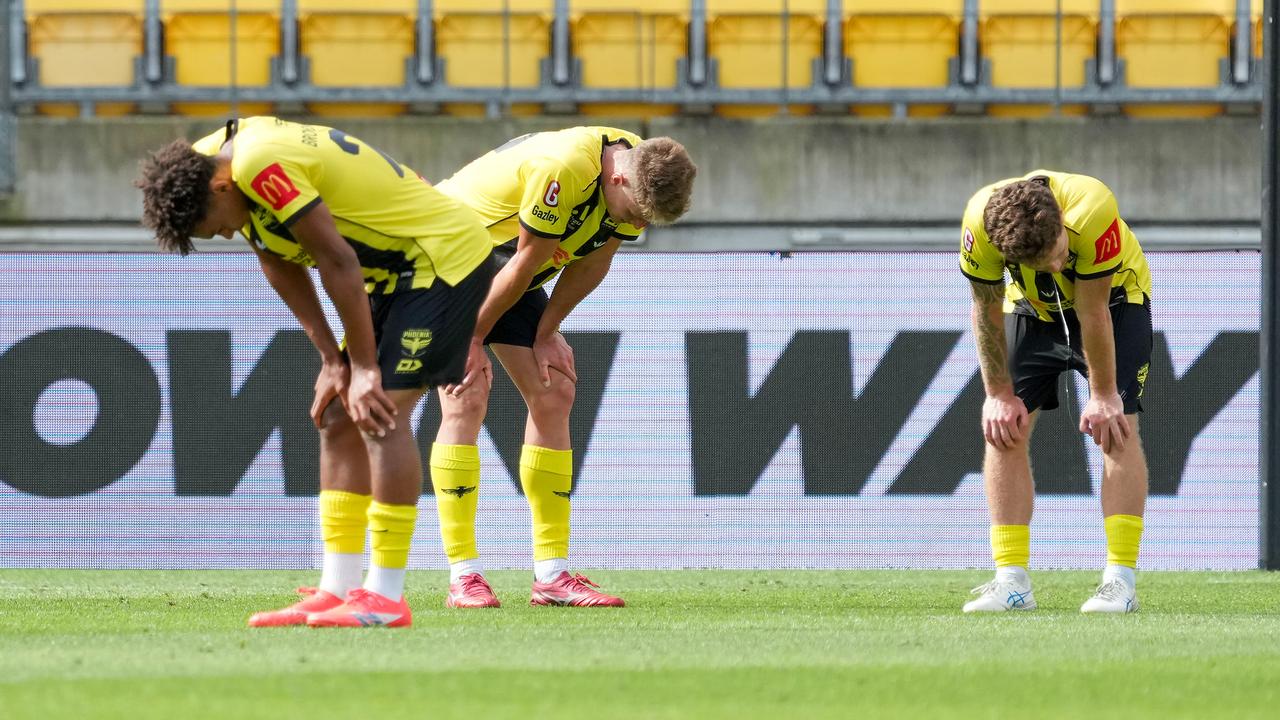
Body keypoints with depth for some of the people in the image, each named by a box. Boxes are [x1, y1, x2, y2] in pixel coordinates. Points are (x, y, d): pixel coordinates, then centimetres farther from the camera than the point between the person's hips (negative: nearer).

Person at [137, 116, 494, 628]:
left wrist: (365, 368, -17)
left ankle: (386, 597, -14)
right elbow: (281, 267, 8)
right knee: (339, 419, 5)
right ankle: (336, 591, 5)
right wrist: (333, 361, 1)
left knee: (381, 413, -16)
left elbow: (337, 262, -25)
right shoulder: (207, 159, 2)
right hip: (395, 269, 10)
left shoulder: (260, 165, -28)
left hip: (445, 255, -10)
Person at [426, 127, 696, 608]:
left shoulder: (644, 176, -12)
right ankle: (463, 578, -17)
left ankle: (552, 575, 2)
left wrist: (546, 334, -2)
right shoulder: (563, 170, -37)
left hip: (503, 272, 8)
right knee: (466, 398, -17)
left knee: (553, 396, 0)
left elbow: (591, 264, -1)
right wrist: (472, 339, -18)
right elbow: (526, 263, -27)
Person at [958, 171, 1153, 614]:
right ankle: (1012, 582, -7)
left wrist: (1103, 396, -19)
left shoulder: (1092, 212, -41)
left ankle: (1121, 580, -15)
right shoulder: (979, 225, -34)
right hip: (1032, 307, 3)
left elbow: (1093, 312, -29)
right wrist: (999, 394, -12)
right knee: (1005, 429, -9)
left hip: (1114, 298, -3)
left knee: (1116, 426, -15)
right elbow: (987, 309, -17)